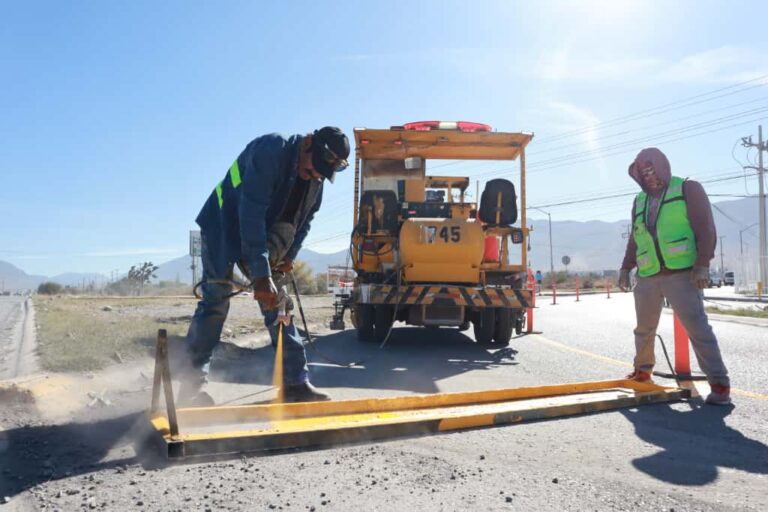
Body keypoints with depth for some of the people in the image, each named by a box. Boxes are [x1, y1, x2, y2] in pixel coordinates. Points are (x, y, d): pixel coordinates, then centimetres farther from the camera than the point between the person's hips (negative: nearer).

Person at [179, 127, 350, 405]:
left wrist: (288, 257, -8)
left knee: (277, 303, 0)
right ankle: (191, 387, 3)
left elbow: (303, 222, 8)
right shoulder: (271, 150, -29)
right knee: (215, 303, -8)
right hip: (223, 230, -6)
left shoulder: (315, 179, -5)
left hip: (261, 238, 7)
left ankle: (296, 383, 2)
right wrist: (261, 274, -38)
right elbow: (251, 213, -35)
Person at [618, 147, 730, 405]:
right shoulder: (639, 202, 18)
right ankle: (642, 371, 32)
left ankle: (719, 384, -3)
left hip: (681, 274, -5)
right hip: (647, 277, 6)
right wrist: (625, 268, 16)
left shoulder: (688, 189, 3)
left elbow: (706, 229, -5)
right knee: (644, 329, 15)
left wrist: (702, 265, -15)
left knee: (698, 328, -9)